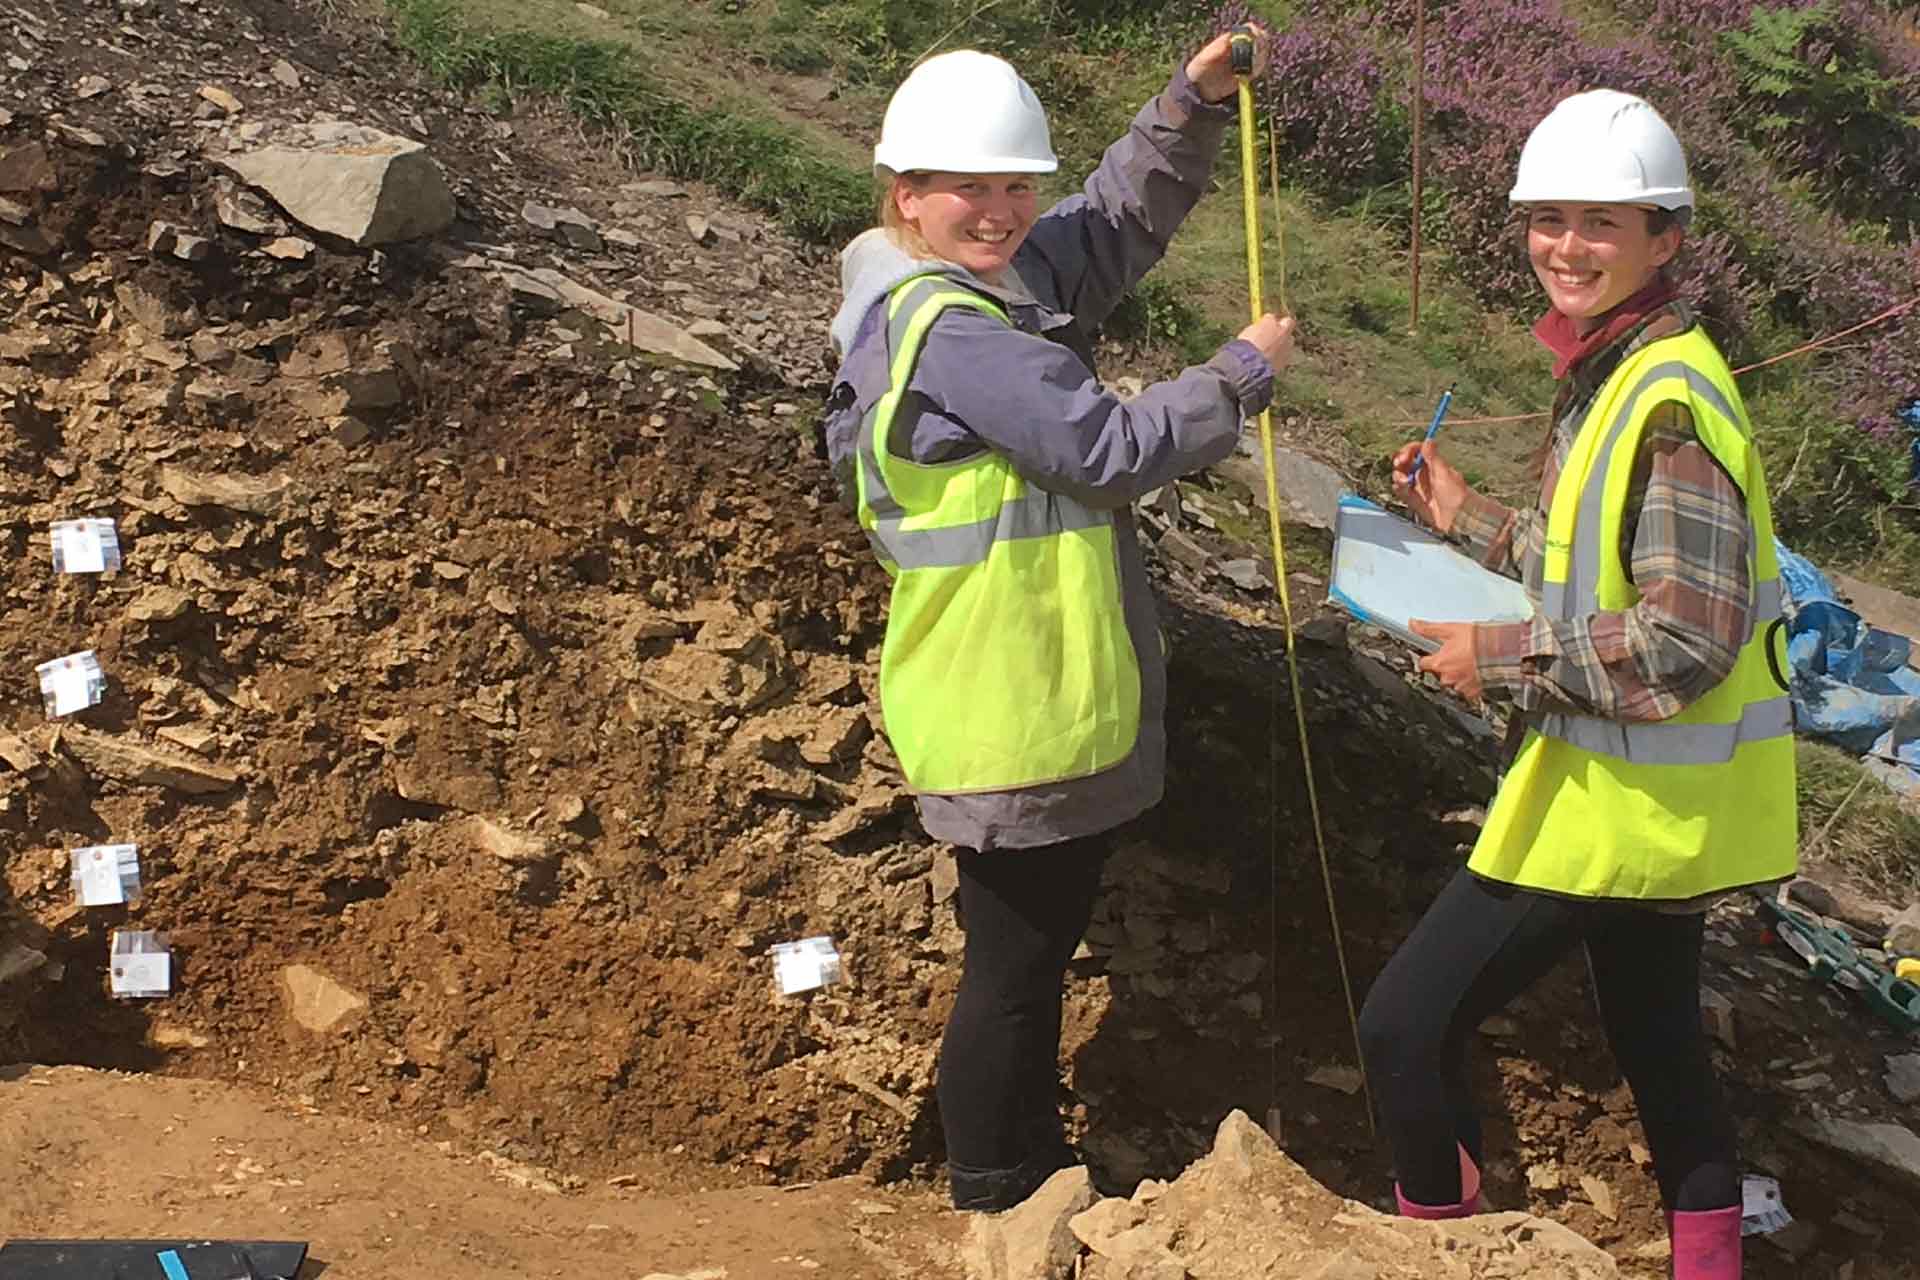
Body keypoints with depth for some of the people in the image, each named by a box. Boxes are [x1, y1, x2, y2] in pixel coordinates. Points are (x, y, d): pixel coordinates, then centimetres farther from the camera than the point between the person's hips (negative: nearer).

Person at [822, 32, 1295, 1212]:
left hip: (1055, 704, 10)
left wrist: (1194, 106, 5)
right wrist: (1247, 371, -8)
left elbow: (1121, 225, 19)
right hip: (1011, 720, -10)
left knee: (1040, 945, 21)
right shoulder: (947, 330, -21)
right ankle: (996, 1208, 20)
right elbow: (1115, 450, -21)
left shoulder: (1007, 277, 8)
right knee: (1014, 963, 4)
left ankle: (1038, 1170, 37)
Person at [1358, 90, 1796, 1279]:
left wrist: (1503, 658, -21)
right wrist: (1472, 519, 12)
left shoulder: (1672, 399, -22)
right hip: (1646, 791, 10)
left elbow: (1688, 634, -28)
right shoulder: (1616, 372, 8)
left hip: (1625, 796, -10)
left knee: (1407, 1025, -3)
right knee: (1657, 1033, 22)